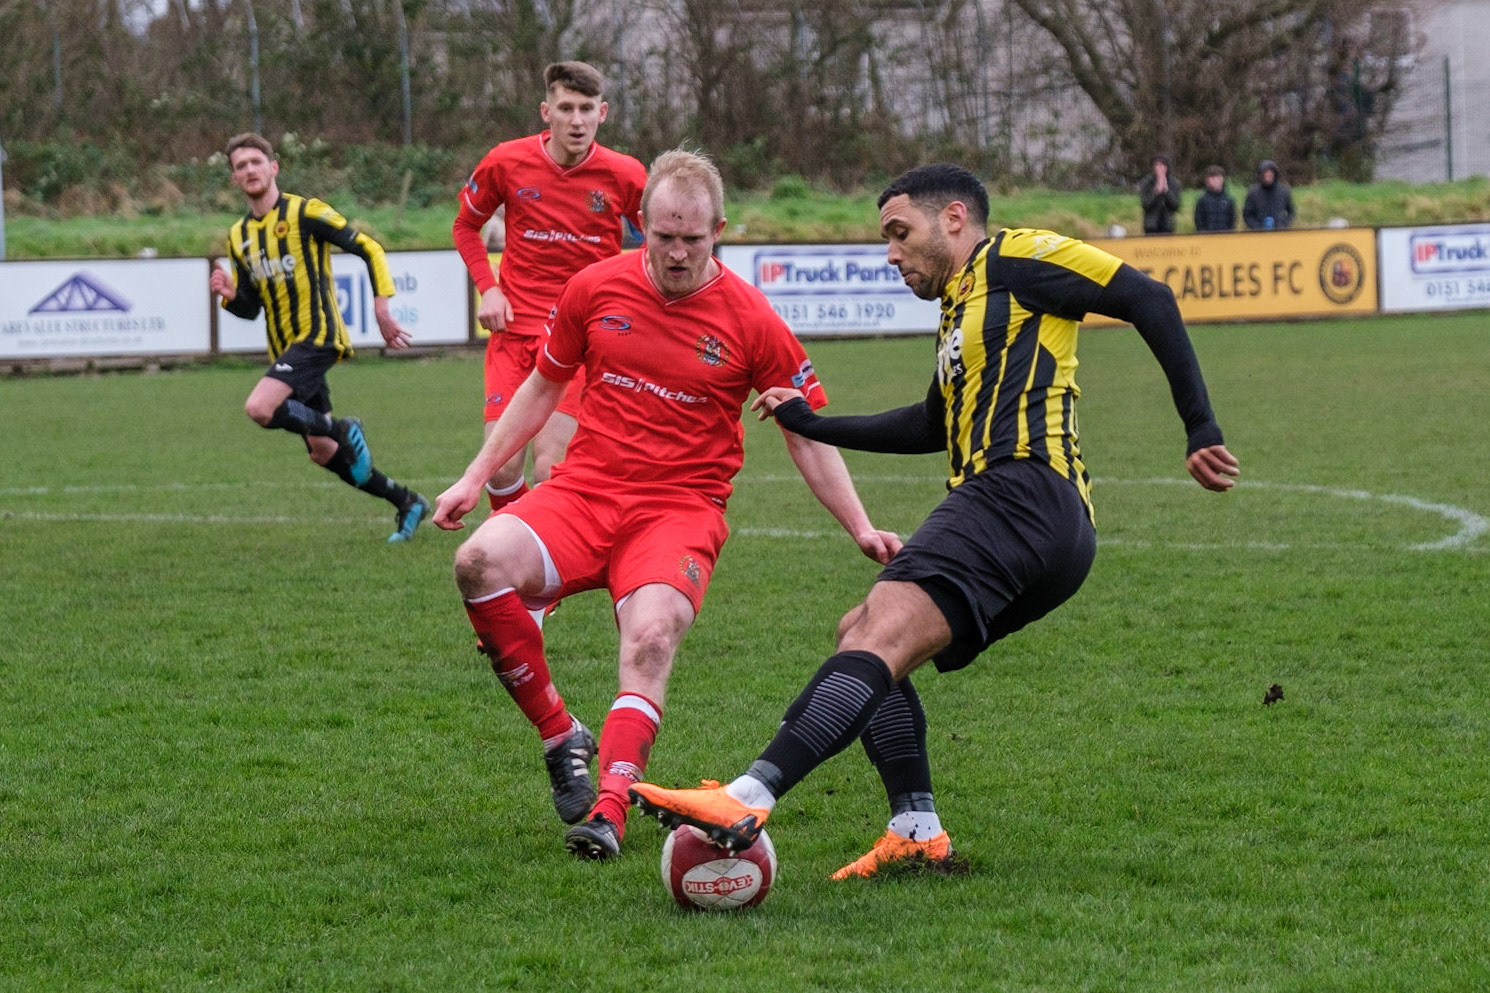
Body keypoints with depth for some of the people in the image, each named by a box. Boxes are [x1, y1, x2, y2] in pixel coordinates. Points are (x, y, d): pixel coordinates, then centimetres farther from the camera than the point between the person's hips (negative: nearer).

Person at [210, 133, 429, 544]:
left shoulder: (306, 212, -7)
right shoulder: (238, 236, 13)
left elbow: (368, 249, -7)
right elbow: (251, 307, 17)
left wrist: (381, 307, -16)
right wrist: (229, 295, -5)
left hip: (317, 336, -8)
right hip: (285, 348, 8)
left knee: (259, 408, -28)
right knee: (321, 452, 8)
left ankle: (341, 429, -7)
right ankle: (406, 501, 21)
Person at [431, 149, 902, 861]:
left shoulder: (751, 320, -3)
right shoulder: (596, 288, 3)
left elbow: (806, 434, 6)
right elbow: (543, 386, 18)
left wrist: (861, 529, -1)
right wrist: (475, 478, 16)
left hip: (682, 509, -2)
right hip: (584, 489, 2)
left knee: (652, 635, -32)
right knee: (482, 561, -27)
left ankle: (610, 809, -40)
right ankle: (560, 736, -11)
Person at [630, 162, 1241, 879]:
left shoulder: (1016, 258, 5)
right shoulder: (962, 307, 32)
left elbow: (1148, 300, -2)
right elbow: (935, 427, 44)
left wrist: (1200, 430, -6)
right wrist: (811, 424, 43)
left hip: (1022, 488, -10)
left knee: (880, 634, -25)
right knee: (862, 635, 15)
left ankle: (746, 803, -42)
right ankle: (917, 830, 2)